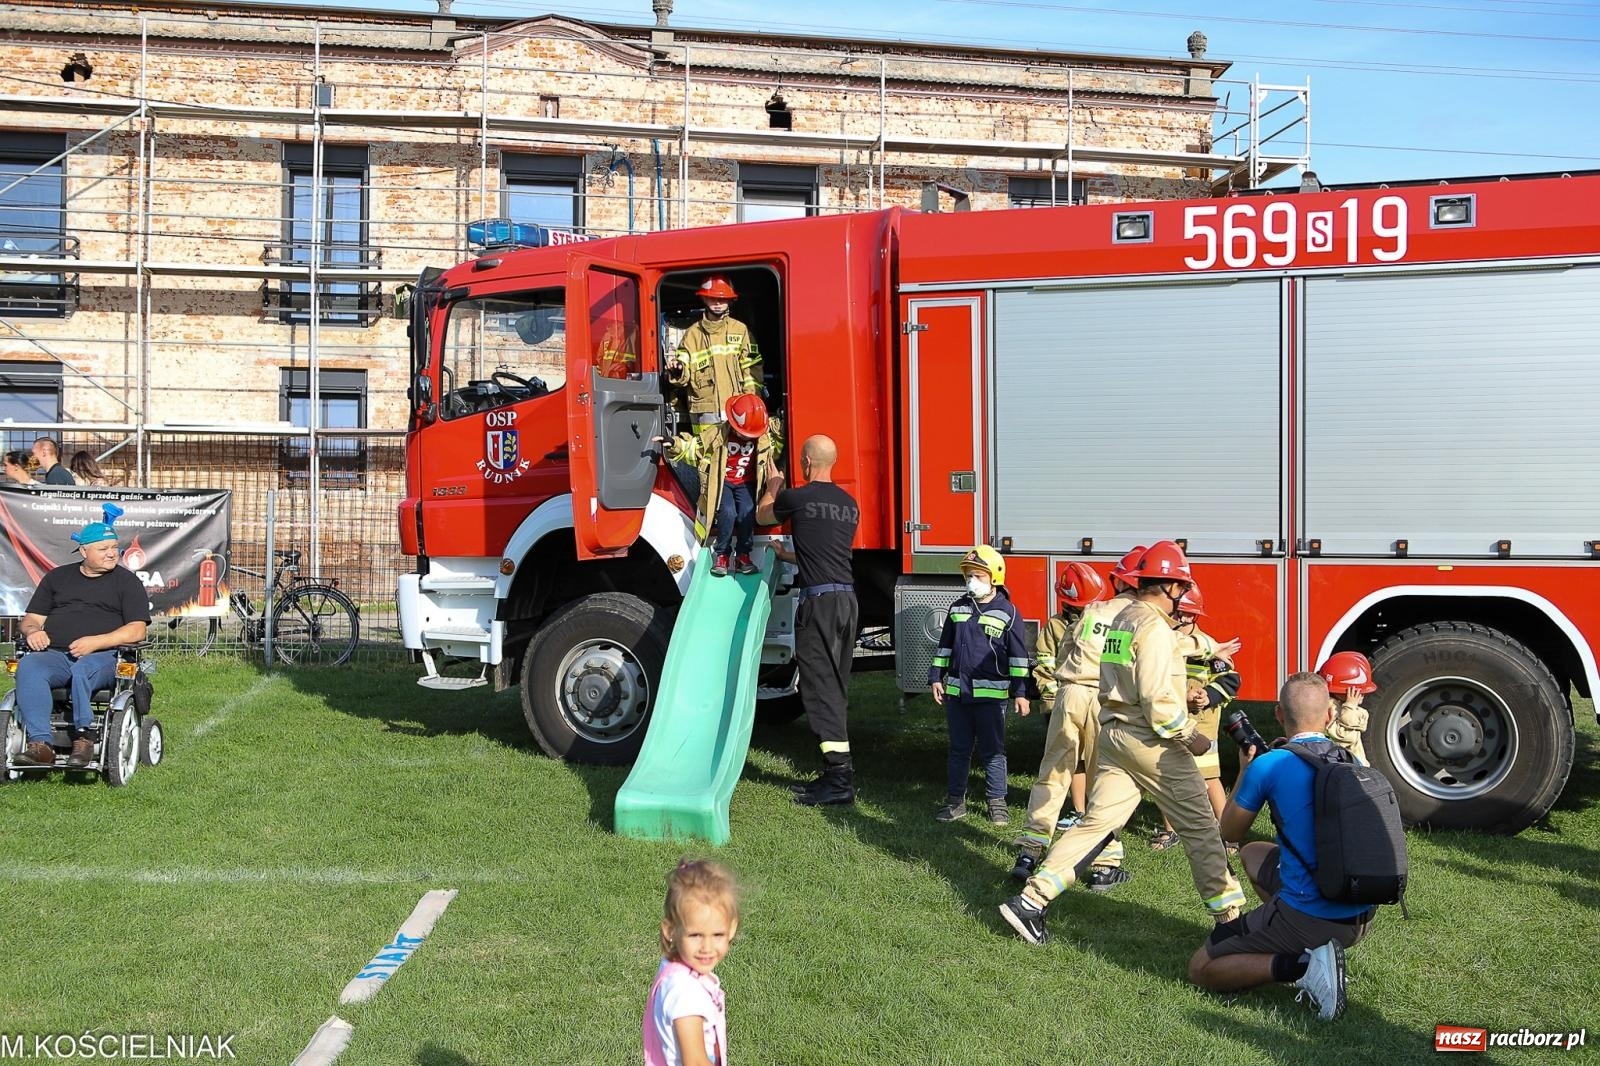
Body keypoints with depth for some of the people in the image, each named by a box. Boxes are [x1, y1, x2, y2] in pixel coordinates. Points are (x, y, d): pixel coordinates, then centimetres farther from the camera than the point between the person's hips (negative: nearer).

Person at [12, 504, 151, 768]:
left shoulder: (126, 581, 12)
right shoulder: (57, 577, 23)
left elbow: (137, 630, 0)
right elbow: (31, 618, 22)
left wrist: (95, 642, -14)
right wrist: (33, 631, -4)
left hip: (103, 657, -3)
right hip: (53, 654, 3)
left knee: (83, 669, -39)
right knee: (28, 667, -31)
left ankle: (83, 737, -35)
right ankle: (41, 744, -40)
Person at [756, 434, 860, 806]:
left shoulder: (797, 497, -5)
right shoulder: (850, 504, 14)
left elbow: (762, 515, 17)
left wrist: (772, 485, 36)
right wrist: (786, 554, 42)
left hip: (819, 599, -7)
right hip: (849, 599, 7)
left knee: (820, 688, -5)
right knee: (837, 689, 13)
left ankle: (839, 778, -9)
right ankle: (837, 774, 17)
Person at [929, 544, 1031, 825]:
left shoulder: (1007, 613, -3)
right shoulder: (958, 608, 10)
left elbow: (1018, 655, -3)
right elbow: (944, 646, 17)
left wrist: (1020, 691, -6)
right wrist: (936, 677, 11)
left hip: (991, 693, -4)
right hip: (956, 691, 4)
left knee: (992, 750, 4)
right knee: (958, 749, 11)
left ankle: (997, 801, 15)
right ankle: (955, 800, 19)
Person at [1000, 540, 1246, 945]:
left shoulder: (1122, 619, 14)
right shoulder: (1154, 627, -15)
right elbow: (1157, 698, -21)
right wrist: (1189, 735, -10)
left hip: (1114, 734, 9)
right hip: (1150, 741, -8)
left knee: (1096, 822, 5)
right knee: (1199, 827, 5)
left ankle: (1030, 900, -1)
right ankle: (1229, 912, 14)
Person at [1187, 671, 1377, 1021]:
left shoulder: (1269, 766, -14)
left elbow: (1230, 831, 3)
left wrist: (1246, 766, 15)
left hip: (1308, 918, -7)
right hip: (1361, 919, 7)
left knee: (1200, 969, 8)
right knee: (1253, 854, 30)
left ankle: (1301, 966, -12)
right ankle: (1309, 951, 16)